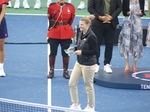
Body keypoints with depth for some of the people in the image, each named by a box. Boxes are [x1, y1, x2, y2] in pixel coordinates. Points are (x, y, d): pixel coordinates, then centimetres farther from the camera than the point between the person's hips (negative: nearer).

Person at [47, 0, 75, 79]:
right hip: (53, 34, -1)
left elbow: (71, 20, 10)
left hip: (66, 34, 1)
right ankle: (51, 71, 19)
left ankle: (65, 71, 19)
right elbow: (49, 19, 7)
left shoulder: (71, 7, 1)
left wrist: (65, 27, 8)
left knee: (66, 53, 6)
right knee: (52, 53, 6)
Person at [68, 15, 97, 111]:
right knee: (72, 83, 8)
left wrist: (81, 52, -23)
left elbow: (95, 51, -19)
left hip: (88, 65, -9)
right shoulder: (81, 34, 6)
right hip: (79, 63, 9)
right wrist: (74, 48, 0)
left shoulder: (91, 36, -19)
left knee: (89, 86, 5)